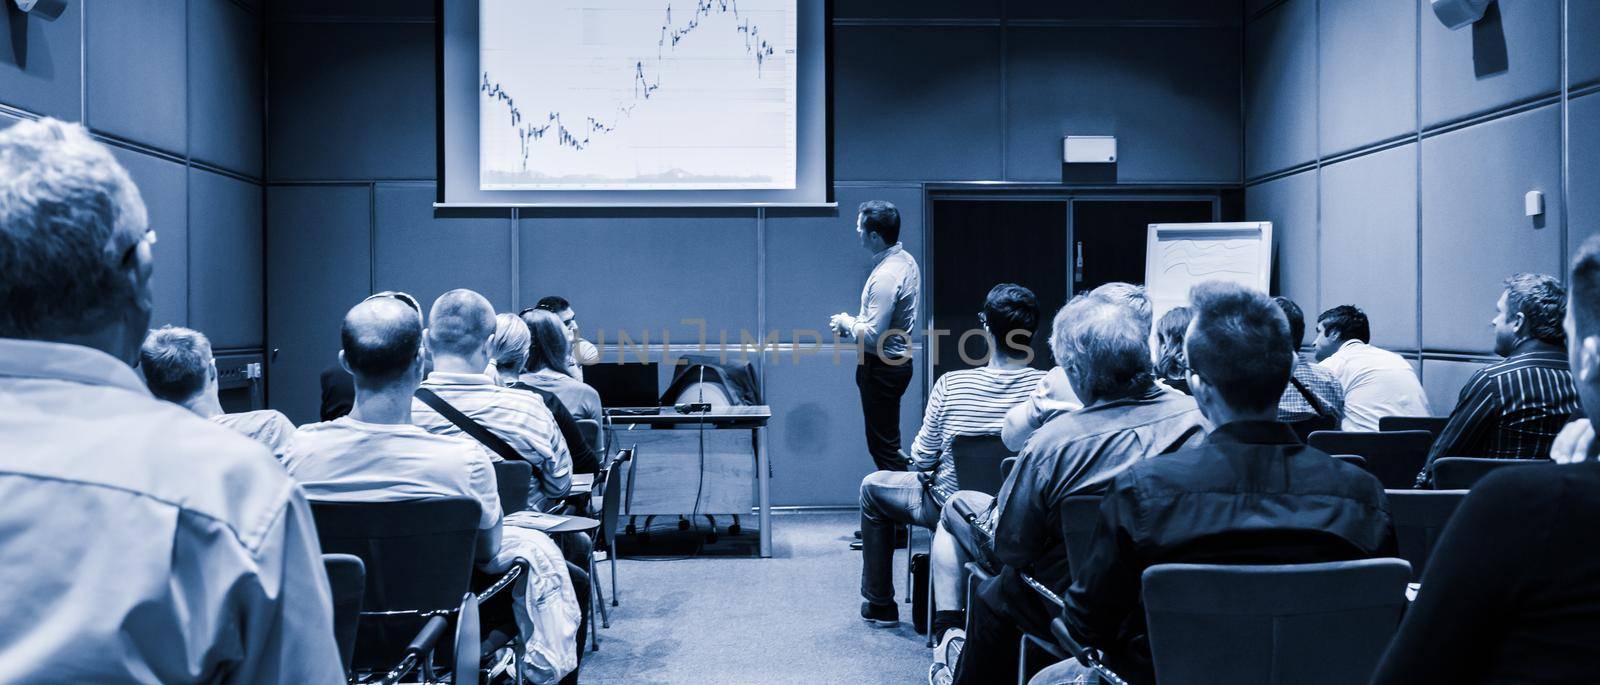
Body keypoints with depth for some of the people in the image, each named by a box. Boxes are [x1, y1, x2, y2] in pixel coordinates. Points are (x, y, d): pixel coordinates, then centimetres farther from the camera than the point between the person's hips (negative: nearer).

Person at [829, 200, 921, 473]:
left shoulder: (886, 276, -25)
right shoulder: (905, 259, 6)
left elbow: (873, 335, -25)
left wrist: (846, 322, -8)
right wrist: (853, 323, 10)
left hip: (882, 368, -10)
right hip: (898, 361, 10)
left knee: (884, 446, -2)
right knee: (887, 441, 20)